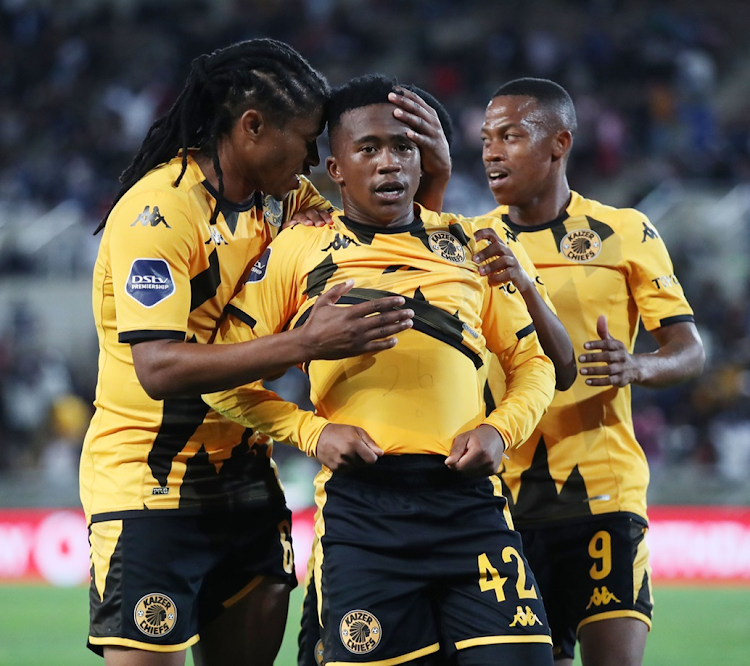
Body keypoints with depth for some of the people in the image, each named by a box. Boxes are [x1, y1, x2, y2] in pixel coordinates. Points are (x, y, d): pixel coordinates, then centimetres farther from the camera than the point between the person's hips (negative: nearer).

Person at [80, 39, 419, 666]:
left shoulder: (281, 200, 6)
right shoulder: (159, 210, -17)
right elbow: (158, 368, -27)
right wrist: (303, 344, -35)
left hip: (244, 482, 7)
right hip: (151, 487, -7)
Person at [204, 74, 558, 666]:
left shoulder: (469, 246, 16)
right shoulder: (298, 251, 9)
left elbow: (533, 360, 21)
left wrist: (499, 428, 1)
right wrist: (313, 432, -5)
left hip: (469, 500, 2)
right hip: (360, 502, -2)